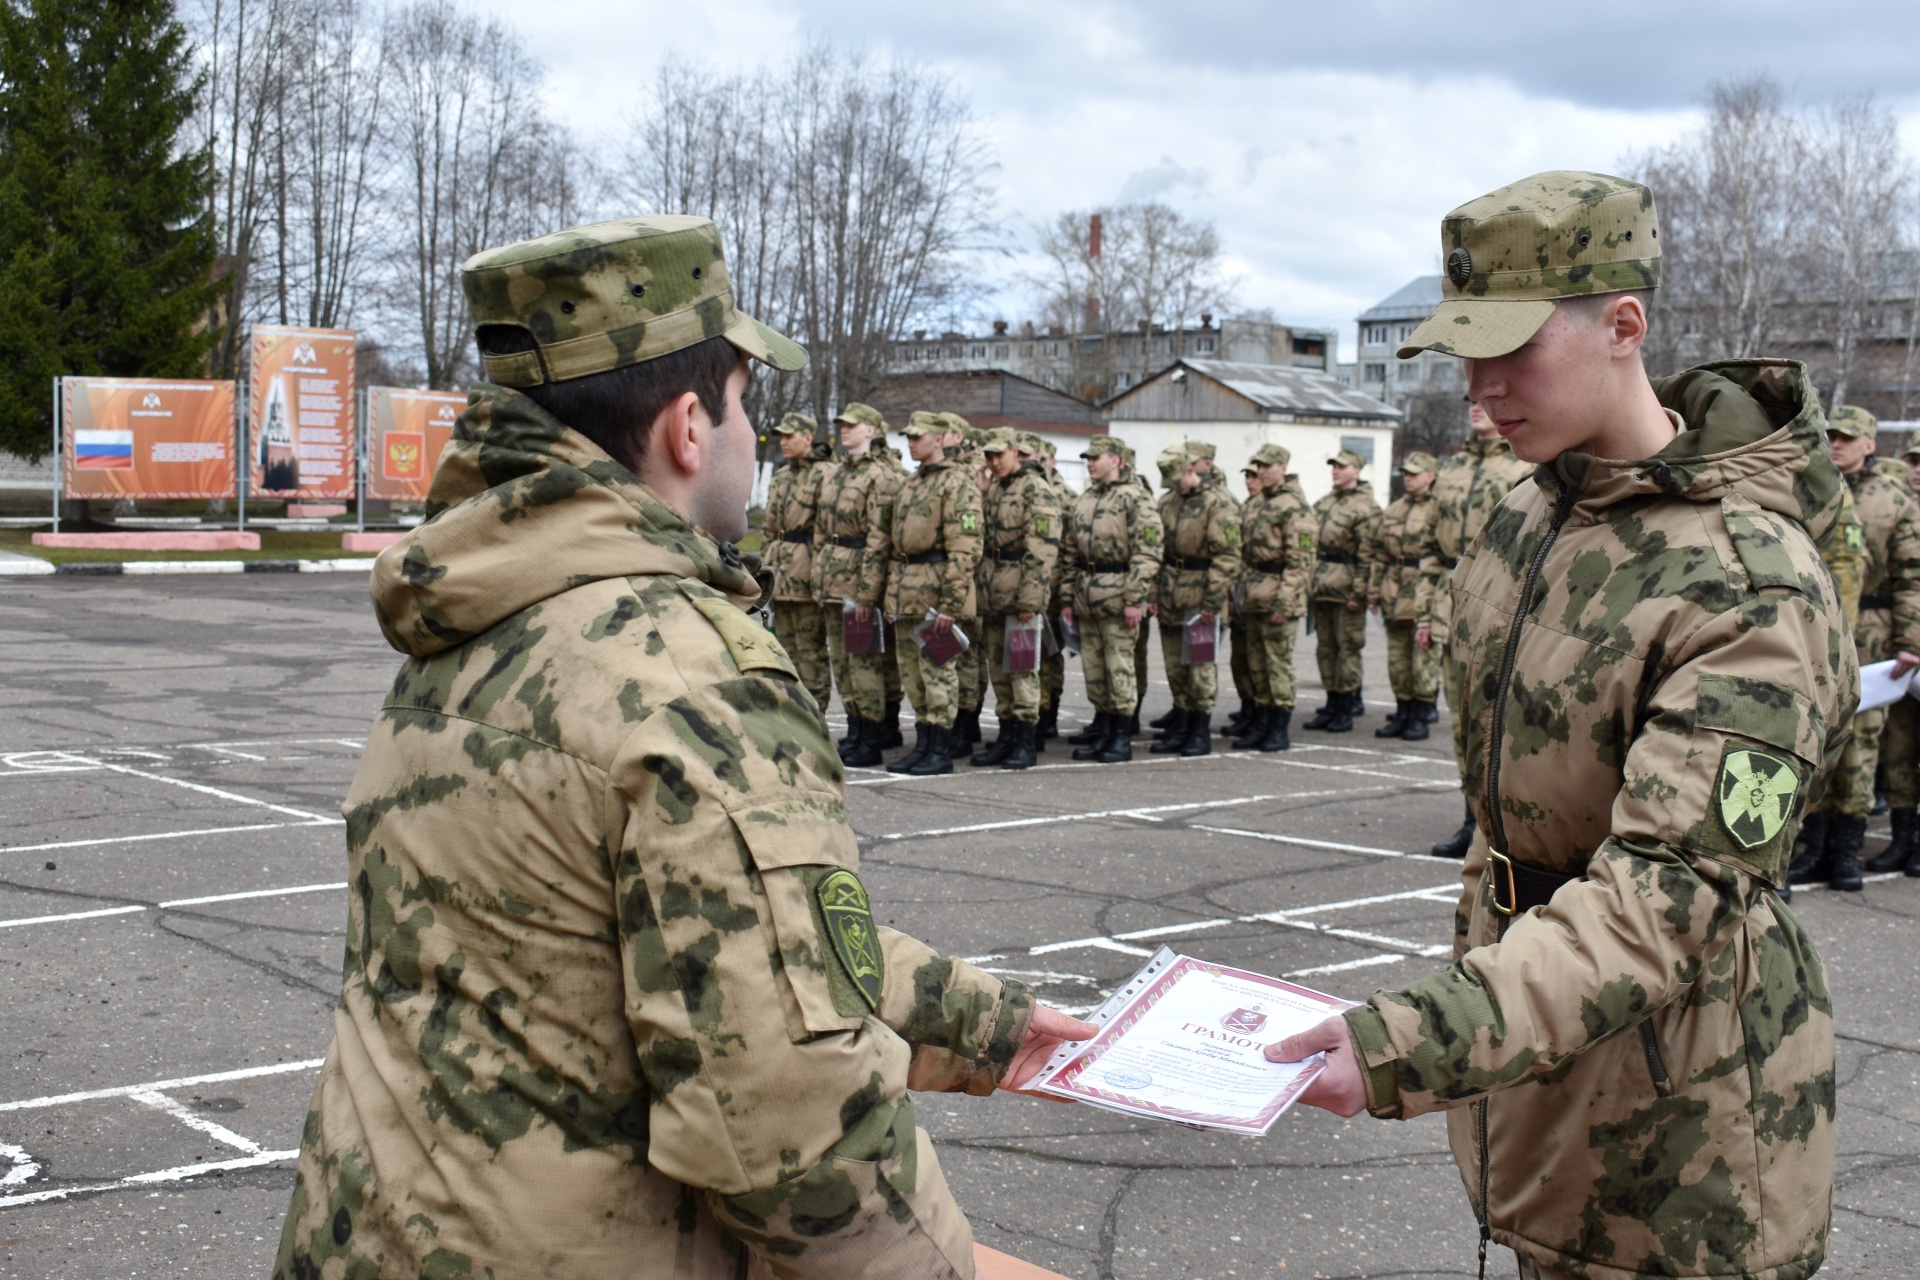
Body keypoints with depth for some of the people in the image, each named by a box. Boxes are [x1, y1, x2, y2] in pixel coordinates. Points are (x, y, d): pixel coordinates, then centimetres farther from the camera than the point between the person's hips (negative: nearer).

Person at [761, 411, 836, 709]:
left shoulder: (825, 474, -9)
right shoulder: (780, 477, 17)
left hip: (806, 570, -8)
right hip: (781, 572, 8)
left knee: (811, 646, -4)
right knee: (785, 643, 11)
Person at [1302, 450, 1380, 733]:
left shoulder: (1366, 508, -8)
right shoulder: (1324, 504, 16)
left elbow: (1367, 555, -12)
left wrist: (1359, 592, -16)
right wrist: (1309, 581, 12)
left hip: (1345, 588, -7)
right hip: (1321, 586, 7)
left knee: (1347, 648, -2)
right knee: (1326, 648, 10)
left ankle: (1346, 711, 3)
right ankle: (1331, 706, 17)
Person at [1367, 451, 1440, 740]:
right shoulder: (1392, 510, 15)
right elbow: (1377, 553, 17)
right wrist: (1373, 592, 12)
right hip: (1394, 593, 6)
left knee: (1423, 658, -2)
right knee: (1397, 657, 10)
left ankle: (1419, 719, 5)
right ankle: (1402, 714, 19)